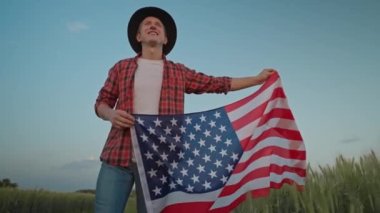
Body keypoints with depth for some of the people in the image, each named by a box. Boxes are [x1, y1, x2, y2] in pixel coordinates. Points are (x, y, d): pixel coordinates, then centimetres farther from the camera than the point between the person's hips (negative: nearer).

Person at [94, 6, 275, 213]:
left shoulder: (179, 72, 13)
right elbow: (101, 102, 12)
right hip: (117, 156, 0)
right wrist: (111, 114, -11)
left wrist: (258, 78, 17)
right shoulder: (121, 67, 12)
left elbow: (218, 84, 15)